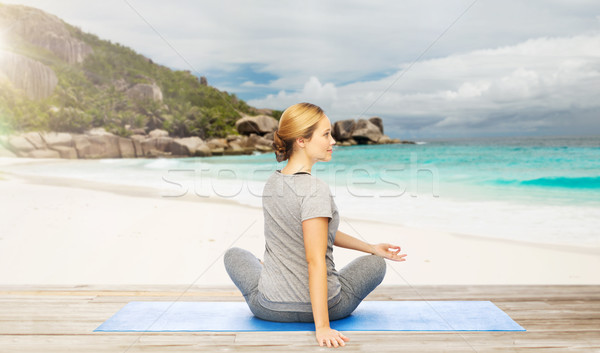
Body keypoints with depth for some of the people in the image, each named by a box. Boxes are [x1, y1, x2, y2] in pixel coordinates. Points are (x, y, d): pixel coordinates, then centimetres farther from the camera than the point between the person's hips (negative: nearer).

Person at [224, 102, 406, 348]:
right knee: (375, 264, 24)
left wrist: (371, 247, 15)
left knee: (234, 254, 35)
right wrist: (322, 327, -23)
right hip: (323, 307, -5)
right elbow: (316, 260, -26)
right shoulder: (316, 190, -23)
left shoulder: (272, 183, 1)